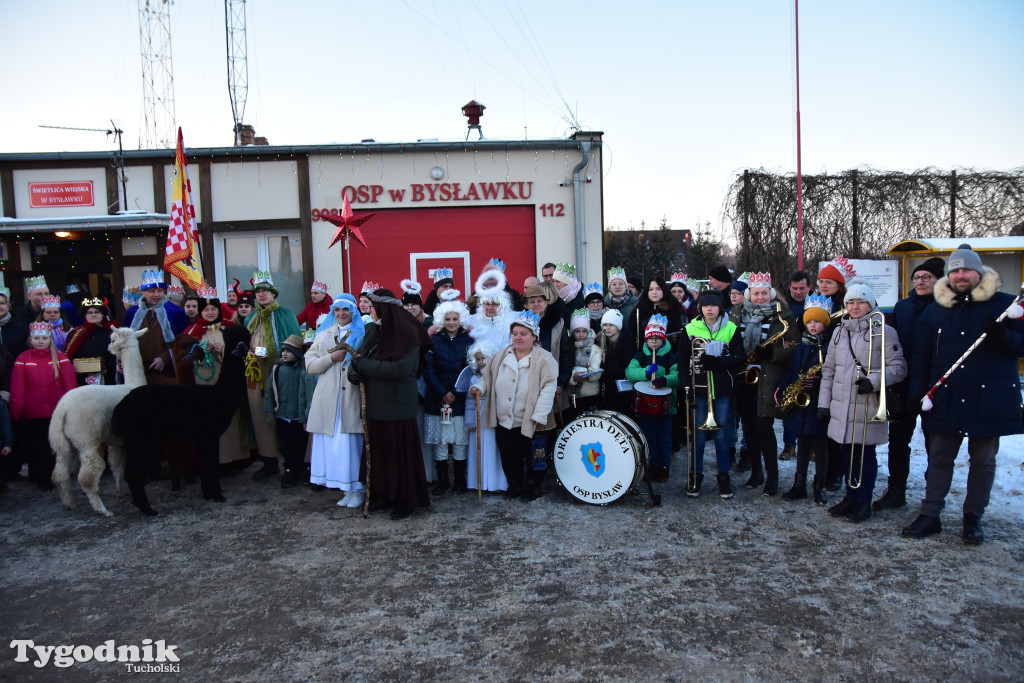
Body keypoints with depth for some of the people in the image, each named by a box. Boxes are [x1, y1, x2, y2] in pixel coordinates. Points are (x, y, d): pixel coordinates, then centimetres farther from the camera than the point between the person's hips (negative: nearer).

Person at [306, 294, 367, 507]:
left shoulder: (363, 334, 6)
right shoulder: (324, 335, 18)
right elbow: (309, 365, 9)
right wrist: (331, 358, -5)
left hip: (352, 398, -3)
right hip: (328, 399, 4)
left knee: (353, 442, -5)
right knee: (332, 443, 2)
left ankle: (358, 489, 5)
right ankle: (348, 488, 13)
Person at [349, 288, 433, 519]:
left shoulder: (407, 333, -13)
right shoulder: (374, 332, 9)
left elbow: (399, 368, -23)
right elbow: (360, 359, 9)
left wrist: (362, 364, -18)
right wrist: (356, 371, -14)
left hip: (397, 406, -7)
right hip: (375, 404, 7)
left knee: (400, 453, 2)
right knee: (378, 452, 13)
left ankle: (406, 500, 16)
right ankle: (384, 494, 27)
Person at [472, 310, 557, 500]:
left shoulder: (544, 359, -8)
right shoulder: (501, 357, 8)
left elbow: (548, 388, -13)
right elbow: (487, 376, 19)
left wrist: (539, 415, -19)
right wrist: (479, 387, -2)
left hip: (530, 422, -4)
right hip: (504, 421, 4)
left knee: (532, 456, 8)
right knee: (508, 456, 10)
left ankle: (533, 486, 29)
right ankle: (515, 484, 32)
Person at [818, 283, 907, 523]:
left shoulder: (883, 332, -3)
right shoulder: (839, 332, 13)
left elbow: (899, 368, -6)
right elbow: (828, 370, 15)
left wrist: (873, 381, -22)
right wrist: (824, 402, 11)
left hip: (869, 407, -4)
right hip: (841, 407, 4)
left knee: (866, 454, 4)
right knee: (848, 453, 11)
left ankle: (864, 501, 17)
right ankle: (851, 496, 25)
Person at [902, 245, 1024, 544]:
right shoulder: (934, 311, 7)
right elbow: (921, 356, 8)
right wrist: (918, 393, -1)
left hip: (990, 399, -1)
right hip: (945, 399, 2)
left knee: (983, 460, 9)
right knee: (939, 458, 7)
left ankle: (973, 518, 21)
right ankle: (930, 515, 14)